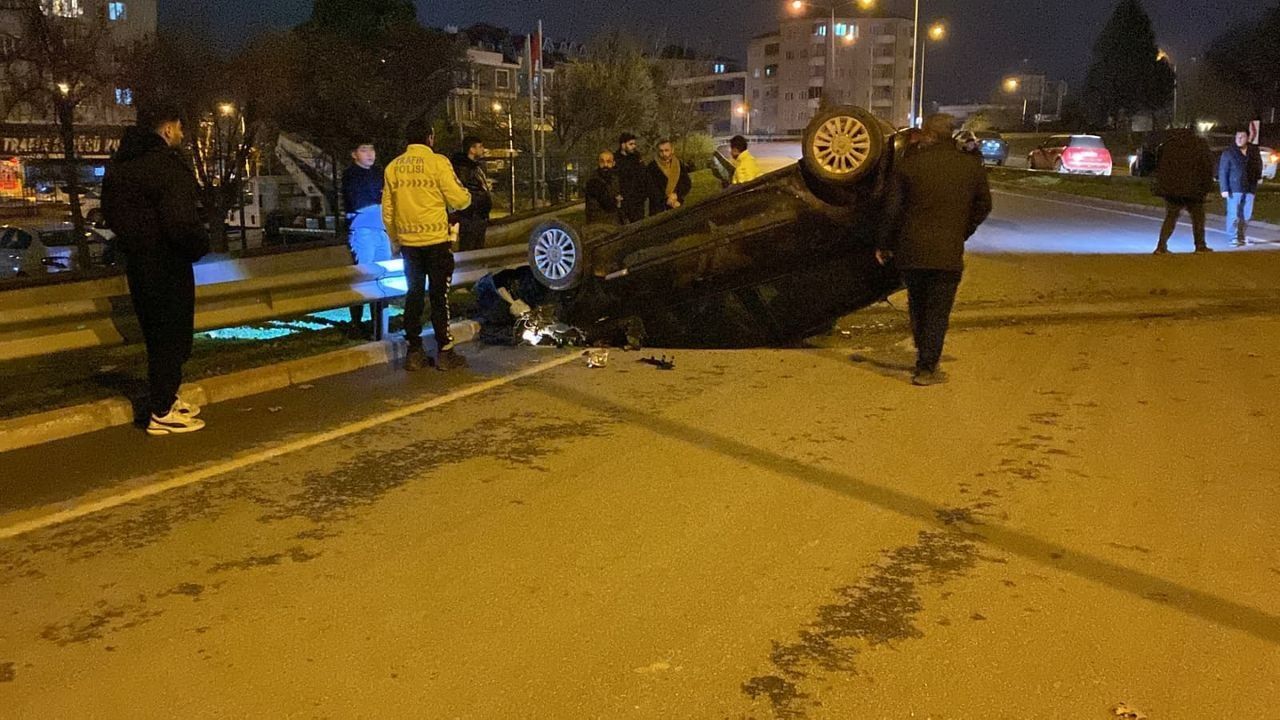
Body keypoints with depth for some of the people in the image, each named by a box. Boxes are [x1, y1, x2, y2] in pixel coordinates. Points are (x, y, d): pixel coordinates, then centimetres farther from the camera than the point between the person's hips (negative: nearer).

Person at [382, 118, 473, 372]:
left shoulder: (393, 167, 6)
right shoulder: (437, 163, -9)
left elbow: (387, 210, 9)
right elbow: (459, 200, -10)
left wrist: (395, 239, 20)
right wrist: (467, 196, 13)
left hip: (408, 242, 4)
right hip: (436, 240, -4)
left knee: (414, 294, 12)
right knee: (440, 296, 2)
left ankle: (414, 352, 15)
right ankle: (444, 352, 5)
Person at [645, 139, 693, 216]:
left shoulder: (680, 165, 7)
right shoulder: (652, 166, -5)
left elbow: (687, 184, 7)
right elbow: (651, 189, -10)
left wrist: (677, 195, -11)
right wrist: (666, 200, -19)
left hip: (677, 208, 3)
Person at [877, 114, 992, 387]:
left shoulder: (909, 163, -4)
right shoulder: (971, 167, 2)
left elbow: (894, 210, -4)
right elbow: (983, 207, 11)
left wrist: (885, 246, 6)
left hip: (911, 249, 1)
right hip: (948, 252, 0)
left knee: (917, 305, 19)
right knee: (938, 311, 6)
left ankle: (925, 358, 31)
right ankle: (926, 368, 4)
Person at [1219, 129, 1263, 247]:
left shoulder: (1255, 150, 6)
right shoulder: (1228, 153, -6)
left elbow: (1259, 163, 24)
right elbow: (1223, 172, -7)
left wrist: (1259, 176, 13)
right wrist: (1224, 189, -12)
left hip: (1250, 188, 4)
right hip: (1234, 188, -4)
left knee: (1246, 214, 8)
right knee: (1234, 214, -7)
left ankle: (1243, 236, 17)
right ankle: (1233, 237, -1)